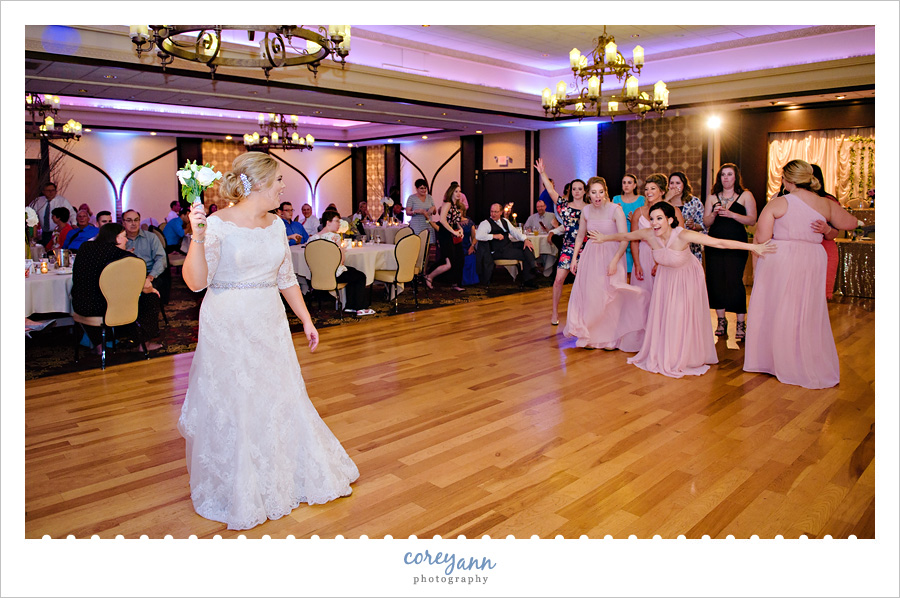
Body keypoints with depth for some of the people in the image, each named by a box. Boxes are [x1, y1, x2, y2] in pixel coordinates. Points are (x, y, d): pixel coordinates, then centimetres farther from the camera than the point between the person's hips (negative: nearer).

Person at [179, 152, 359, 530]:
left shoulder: (276, 225, 6)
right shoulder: (218, 225, -13)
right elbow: (196, 282, -17)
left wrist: (306, 321, 12)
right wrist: (197, 238, -30)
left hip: (270, 325, 6)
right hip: (228, 329, -6)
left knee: (280, 399, 14)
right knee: (232, 406, 6)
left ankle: (284, 478, 34)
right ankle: (236, 489, 27)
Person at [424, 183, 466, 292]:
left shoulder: (457, 205, 15)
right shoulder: (447, 204, -10)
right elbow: (442, 220, -21)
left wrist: (460, 229, 4)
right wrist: (453, 231, -20)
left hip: (455, 236, 9)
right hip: (446, 235, -9)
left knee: (460, 260, 6)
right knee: (450, 264, -11)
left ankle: (455, 284, 18)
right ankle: (429, 277, 6)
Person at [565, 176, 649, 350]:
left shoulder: (616, 210, -13)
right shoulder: (586, 211, 2)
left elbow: (624, 239, -16)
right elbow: (580, 236, 15)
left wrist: (614, 261, -23)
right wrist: (574, 258, 11)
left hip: (611, 255, -4)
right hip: (591, 255, 5)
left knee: (609, 298, 1)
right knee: (588, 295, 6)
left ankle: (610, 338, 17)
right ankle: (590, 336, 21)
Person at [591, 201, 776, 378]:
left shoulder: (682, 235, -36)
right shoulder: (648, 234, -23)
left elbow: (719, 242, -39)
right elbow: (625, 236, -3)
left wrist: (753, 247, -41)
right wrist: (604, 238, 11)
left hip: (687, 277, -4)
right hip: (665, 277, 4)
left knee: (683, 317, -1)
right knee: (661, 316, 7)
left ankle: (685, 358, 21)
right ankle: (662, 355, 26)